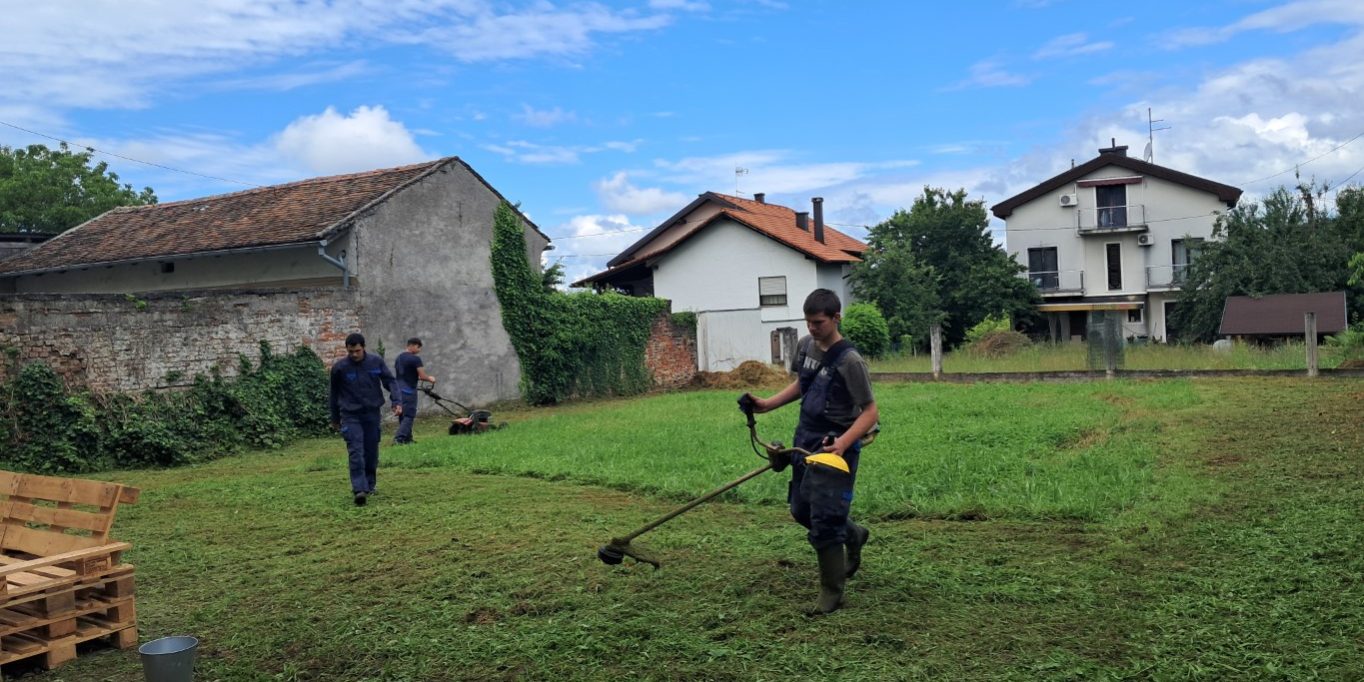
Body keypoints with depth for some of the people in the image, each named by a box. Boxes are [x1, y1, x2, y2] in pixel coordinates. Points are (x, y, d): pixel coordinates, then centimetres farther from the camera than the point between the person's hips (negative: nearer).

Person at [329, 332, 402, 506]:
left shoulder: (376, 362, -4)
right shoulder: (339, 367, -6)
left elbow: (389, 381, 2)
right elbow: (335, 394, 5)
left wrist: (396, 401, -14)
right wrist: (335, 419, 12)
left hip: (372, 413, 2)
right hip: (351, 415, -2)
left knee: (371, 452, 9)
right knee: (356, 452, -14)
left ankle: (370, 485, 25)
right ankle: (359, 490, -20)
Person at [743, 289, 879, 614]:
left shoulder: (849, 361, -19)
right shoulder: (805, 346, 3)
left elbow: (870, 411, -18)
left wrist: (843, 442, -33)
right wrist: (768, 404, 7)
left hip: (834, 448, -8)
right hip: (805, 441, 8)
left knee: (824, 523, -5)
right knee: (801, 510, 19)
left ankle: (831, 594, 13)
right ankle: (853, 535, 45)